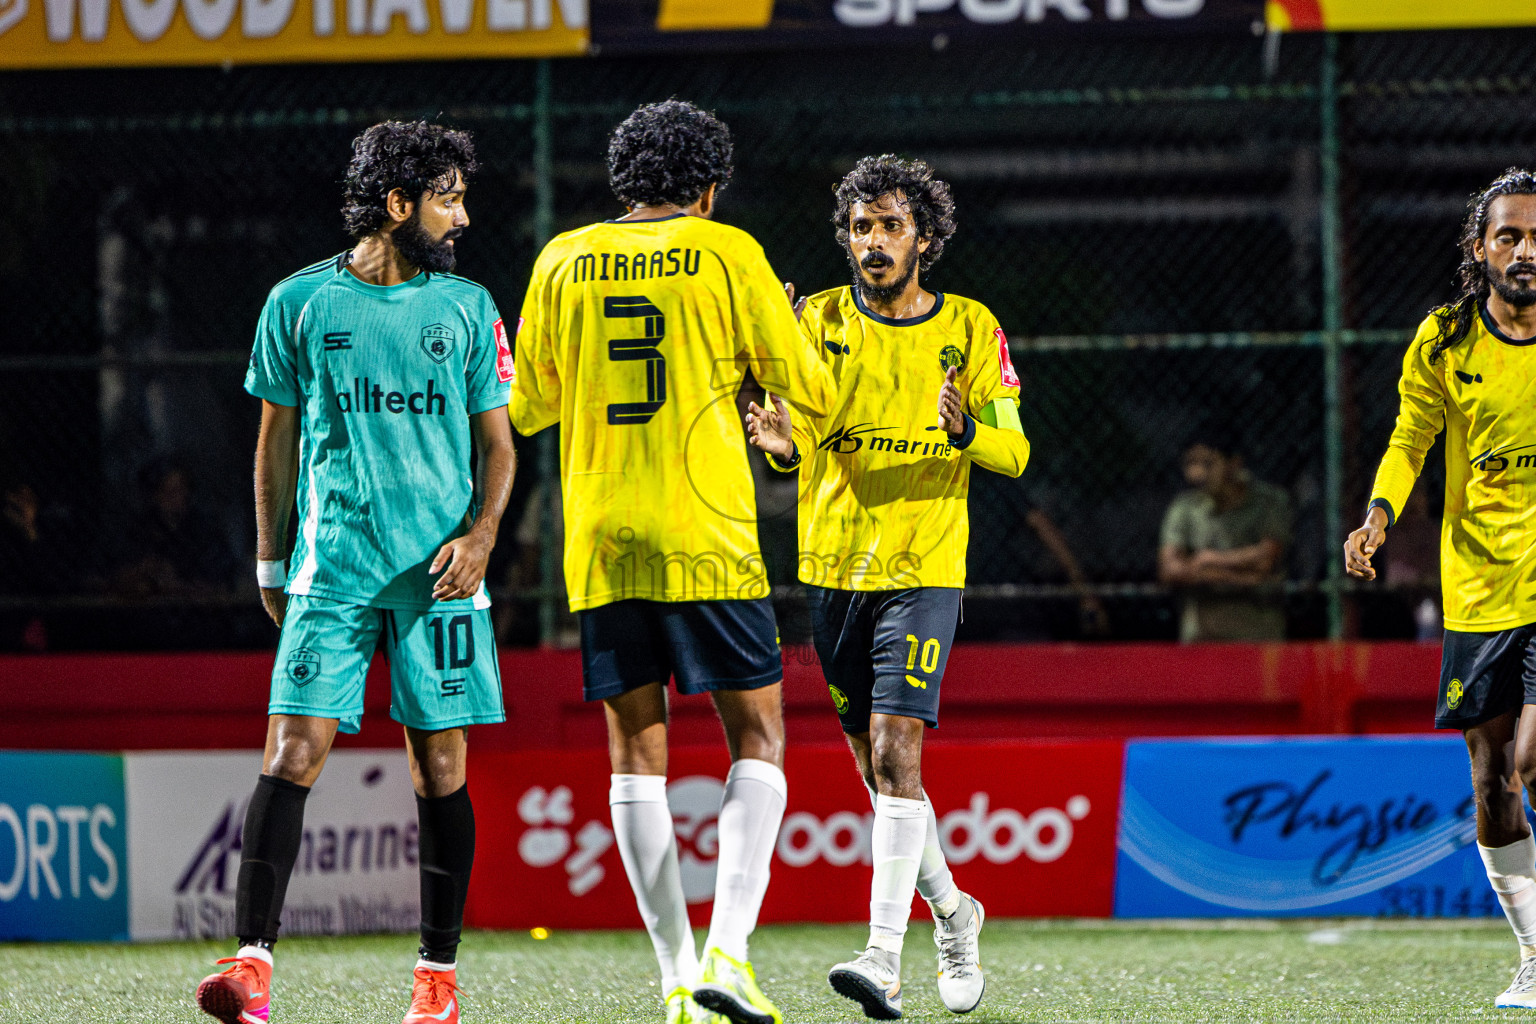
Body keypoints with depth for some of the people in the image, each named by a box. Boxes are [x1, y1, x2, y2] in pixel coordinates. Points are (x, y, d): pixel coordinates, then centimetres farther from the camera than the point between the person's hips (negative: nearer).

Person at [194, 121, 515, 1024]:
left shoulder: (468, 307, 9)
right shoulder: (301, 303, 5)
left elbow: (497, 442, 10)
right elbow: (278, 438, 13)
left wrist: (479, 533, -6)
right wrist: (270, 561, 13)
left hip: (438, 573, 1)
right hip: (331, 566, -1)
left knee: (440, 768, 2)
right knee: (294, 754, -12)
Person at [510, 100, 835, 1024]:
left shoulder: (563, 262, 7)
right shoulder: (727, 255, -1)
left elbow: (527, 407, 15)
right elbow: (811, 389, 4)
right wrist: (787, 340, 25)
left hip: (600, 546, 3)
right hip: (707, 543, -3)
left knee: (636, 754, 8)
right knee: (758, 740, 3)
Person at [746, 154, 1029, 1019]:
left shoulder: (970, 329, 1)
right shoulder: (821, 321, 5)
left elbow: (1014, 452, 0)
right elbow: (796, 424, 3)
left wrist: (966, 431, -22)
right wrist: (785, 447, -21)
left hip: (923, 570, -3)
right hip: (832, 568, 3)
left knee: (894, 751, -17)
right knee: (874, 764, 10)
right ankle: (952, 910, 33)